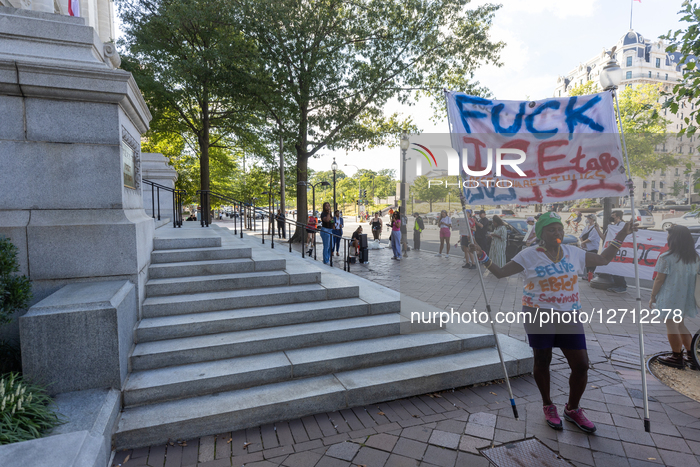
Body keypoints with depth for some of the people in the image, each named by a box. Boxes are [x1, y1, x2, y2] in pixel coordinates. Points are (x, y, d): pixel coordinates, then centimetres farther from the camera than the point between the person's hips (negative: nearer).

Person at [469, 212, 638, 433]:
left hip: (569, 316, 4)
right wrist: (482, 257, -20)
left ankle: (572, 409, 29)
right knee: (542, 362, 10)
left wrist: (620, 237, 15)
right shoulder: (529, 255, -6)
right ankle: (548, 406, 35)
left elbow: (603, 259, 21)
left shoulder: (573, 252, 7)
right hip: (539, 316, -4)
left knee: (581, 365, 3)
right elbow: (500, 272, -6)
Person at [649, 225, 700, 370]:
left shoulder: (666, 258, -16)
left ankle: (677, 357, 14)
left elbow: (659, 279, -14)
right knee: (680, 325, 20)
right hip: (686, 299, 7)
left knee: (671, 326, 5)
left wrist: (653, 296, -4)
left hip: (670, 299, -7)